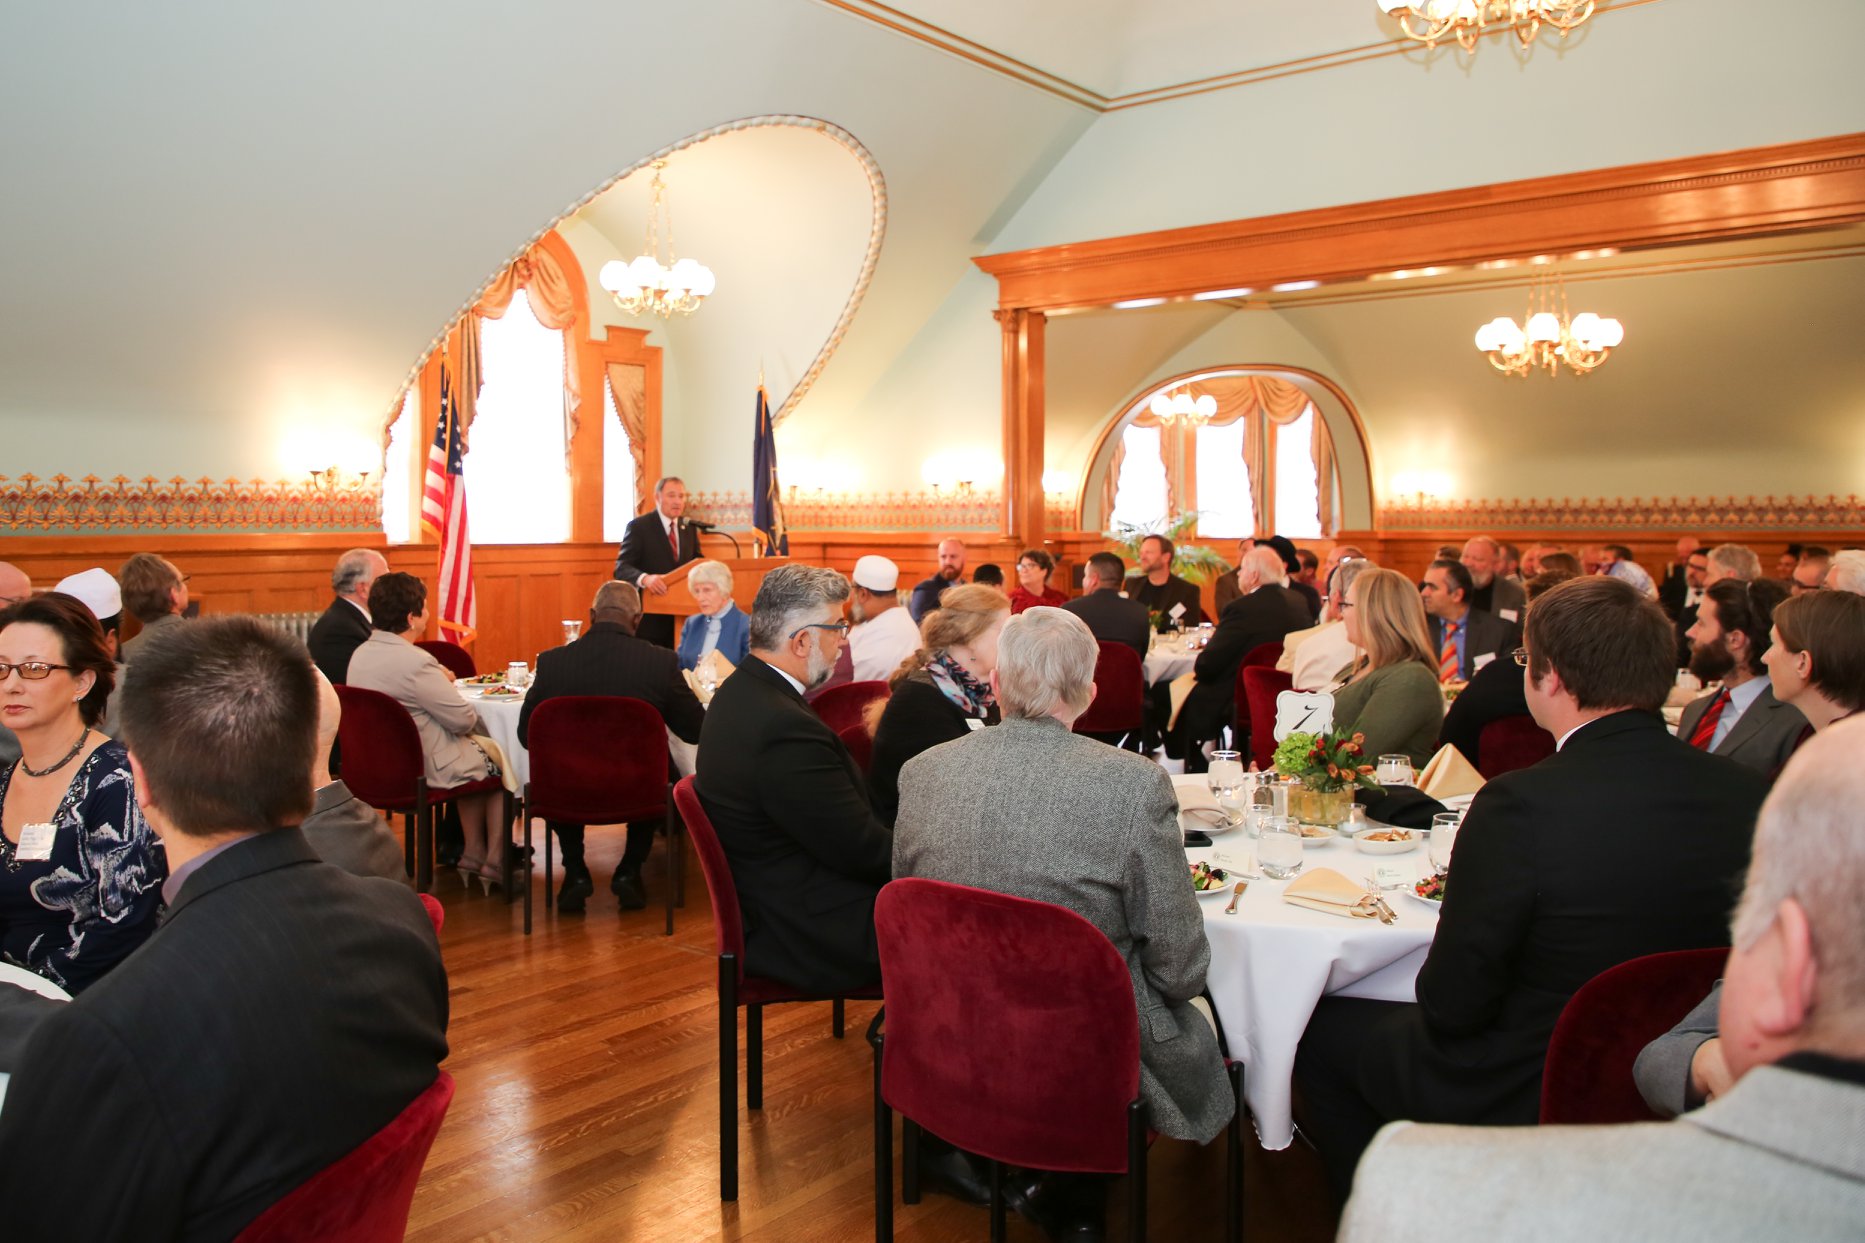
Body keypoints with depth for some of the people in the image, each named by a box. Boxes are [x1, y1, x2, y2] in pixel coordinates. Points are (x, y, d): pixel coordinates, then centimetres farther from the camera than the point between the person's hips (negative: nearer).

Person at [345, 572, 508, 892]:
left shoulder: (360, 655, 0)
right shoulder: (415, 662, -27)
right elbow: (463, 720, -20)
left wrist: (438, 681, 7)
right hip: (425, 768, -9)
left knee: (478, 756, 27)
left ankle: (473, 853, 31)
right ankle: (495, 863, 19)